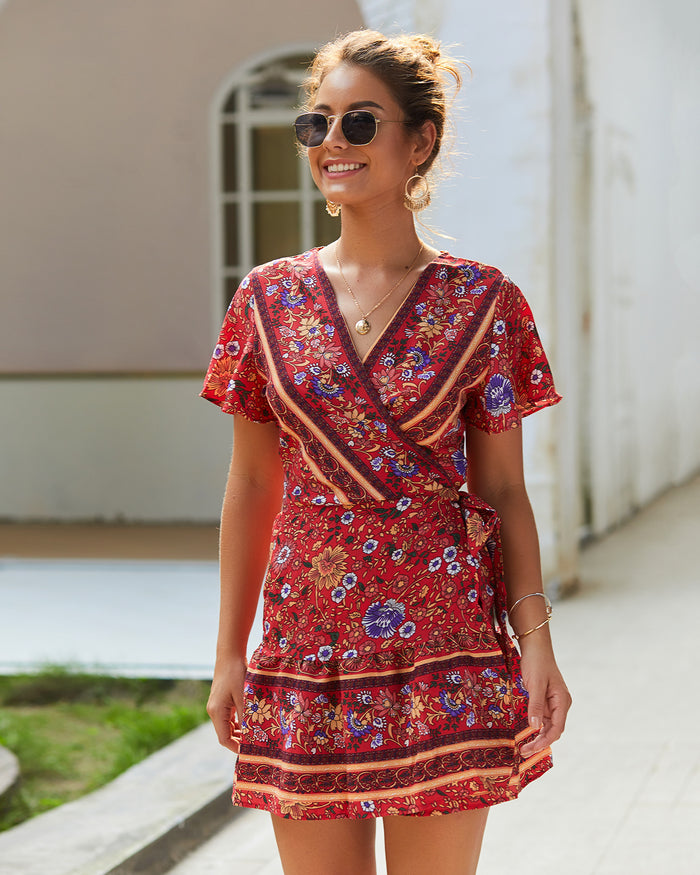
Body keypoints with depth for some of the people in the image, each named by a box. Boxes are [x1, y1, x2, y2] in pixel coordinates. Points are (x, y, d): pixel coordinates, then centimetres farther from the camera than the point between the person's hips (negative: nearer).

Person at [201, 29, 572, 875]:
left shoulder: (481, 303, 0)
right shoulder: (271, 298, 5)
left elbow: (503, 490, 2)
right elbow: (251, 485, 8)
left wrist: (536, 642, -8)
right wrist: (229, 654, 8)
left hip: (441, 642, -2)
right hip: (306, 638, 2)